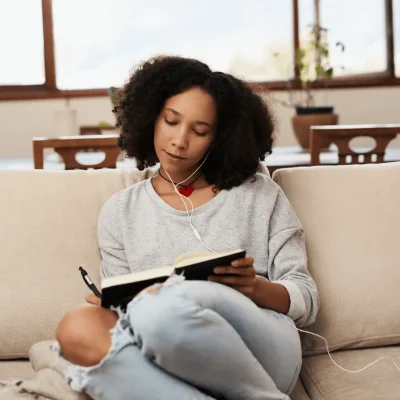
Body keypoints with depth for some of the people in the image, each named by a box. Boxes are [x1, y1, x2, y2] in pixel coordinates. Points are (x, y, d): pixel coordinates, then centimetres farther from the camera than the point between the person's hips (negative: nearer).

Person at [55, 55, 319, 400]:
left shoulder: (261, 194, 13)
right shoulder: (120, 212, 18)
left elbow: (306, 299, 9)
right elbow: (126, 310, 14)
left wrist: (255, 288, -12)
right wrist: (111, 305, -10)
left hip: (263, 349, -2)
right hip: (173, 370, 2)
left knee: (168, 306, -35)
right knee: (78, 329, -29)